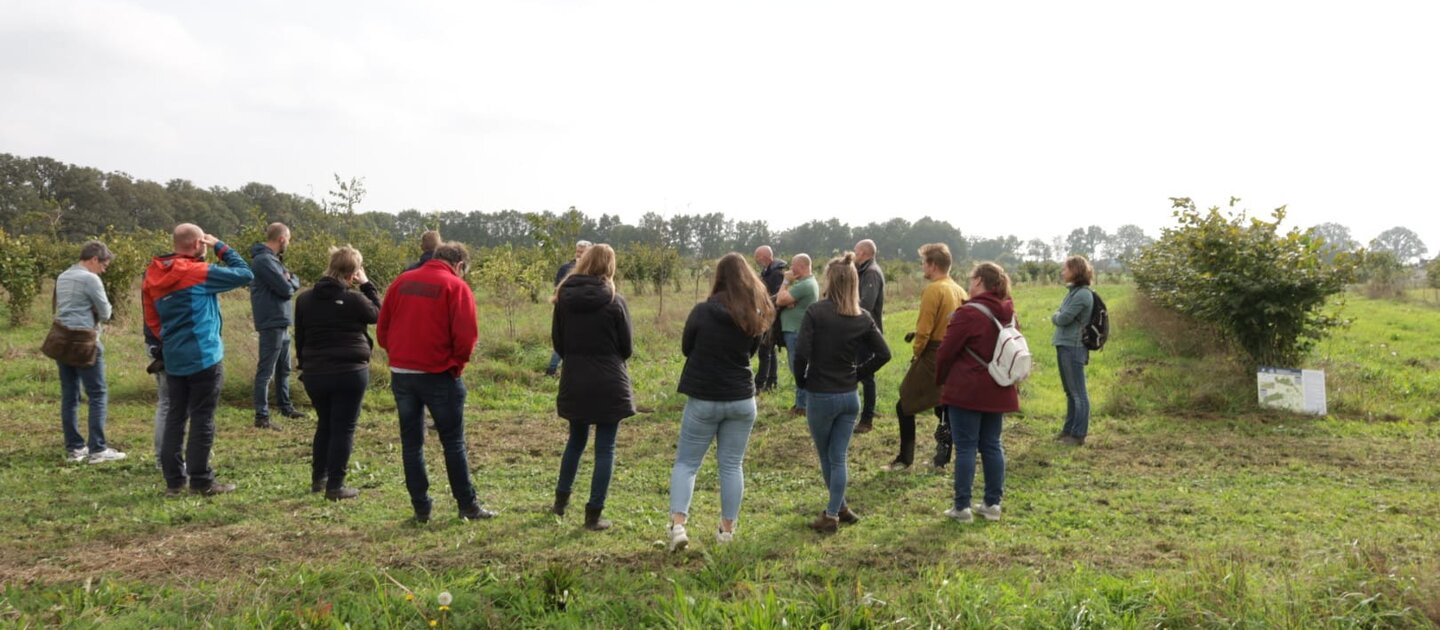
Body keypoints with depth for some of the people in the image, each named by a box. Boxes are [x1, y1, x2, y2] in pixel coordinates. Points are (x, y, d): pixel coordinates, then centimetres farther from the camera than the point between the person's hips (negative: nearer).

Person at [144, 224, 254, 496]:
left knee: (174, 417, 12)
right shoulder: (198, 272, -15)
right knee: (202, 418, 1)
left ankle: (173, 480, 17)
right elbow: (244, 274, -11)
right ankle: (201, 480, 6)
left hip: (173, 359, 7)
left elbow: (152, 320, 13)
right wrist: (221, 247, -2)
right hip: (203, 358, -7)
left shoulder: (154, 276, 7)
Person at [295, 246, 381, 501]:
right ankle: (335, 486, 3)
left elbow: (299, 337, 11)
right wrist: (367, 285, 7)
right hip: (349, 373, -5)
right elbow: (378, 314, 5)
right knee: (343, 428, 2)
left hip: (314, 373, 5)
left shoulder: (304, 299, 4)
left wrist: (305, 365, 21)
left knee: (324, 424, 21)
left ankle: (318, 479, 28)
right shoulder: (354, 299, -12)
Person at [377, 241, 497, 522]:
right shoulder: (456, 287, -7)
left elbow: (382, 330, 7)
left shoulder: (402, 282, 6)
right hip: (439, 374, -4)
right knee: (453, 443, 6)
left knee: (411, 444, 11)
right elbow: (465, 336, -15)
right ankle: (468, 506, 11)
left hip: (401, 372, 4)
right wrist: (457, 362, 2)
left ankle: (421, 508, 14)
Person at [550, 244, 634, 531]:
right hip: (609, 385, -4)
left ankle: (561, 501, 32)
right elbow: (626, 348, -4)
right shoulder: (614, 302, -12)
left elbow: (557, 342, 4)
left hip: (574, 383, 4)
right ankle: (594, 515, 6)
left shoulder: (564, 298, -3)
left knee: (576, 439, 23)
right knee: (605, 448, 5)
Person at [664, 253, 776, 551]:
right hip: (742, 399, 3)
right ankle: (727, 528, 17)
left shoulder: (702, 311, -12)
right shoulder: (755, 316, -1)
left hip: (703, 399, -3)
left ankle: (677, 524, -7)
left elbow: (686, 349, 2)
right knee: (732, 464, 13)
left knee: (686, 462, 6)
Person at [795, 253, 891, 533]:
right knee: (838, 458, 11)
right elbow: (883, 354, 0)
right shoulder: (863, 318, -1)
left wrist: (801, 380, -3)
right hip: (849, 397, 4)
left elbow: (801, 352, -20)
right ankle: (834, 513, 13)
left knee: (826, 457, 16)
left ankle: (840, 509, 27)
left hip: (820, 396, -4)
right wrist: (858, 374, 9)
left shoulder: (815, 312, -15)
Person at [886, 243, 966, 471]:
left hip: (933, 358, -7)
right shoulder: (959, 291, 8)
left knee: (904, 406, 4)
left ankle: (905, 458, 5)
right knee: (944, 409, 15)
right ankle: (943, 457, 16)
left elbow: (923, 330, -17)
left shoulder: (933, 290, -15)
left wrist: (916, 352, -1)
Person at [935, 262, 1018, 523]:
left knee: (966, 447, -1)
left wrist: (941, 380, 5)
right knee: (992, 445, 13)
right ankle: (993, 503, 17)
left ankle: (962, 506, 1)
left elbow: (946, 351, -12)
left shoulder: (968, 313, -16)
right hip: (998, 391, 7)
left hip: (967, 391, -7)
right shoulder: (1008, 313, 8)